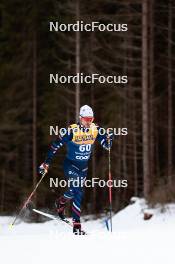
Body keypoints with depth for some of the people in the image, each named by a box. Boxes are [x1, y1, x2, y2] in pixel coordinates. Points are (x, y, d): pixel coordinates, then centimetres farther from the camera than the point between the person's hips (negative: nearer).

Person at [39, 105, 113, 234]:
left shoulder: (96, 129, -8)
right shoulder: (72, 130, -20)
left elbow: (106, 145, -3)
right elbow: (55, 146, -13)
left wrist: (109, 140, -27)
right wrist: (47, 163, -16)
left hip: (83, 166, 5)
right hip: (71, 164, -5)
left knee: (75, 191, 12)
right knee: (77, 191, -17)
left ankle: (60, 202, 44)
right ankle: (77, 224, -13)